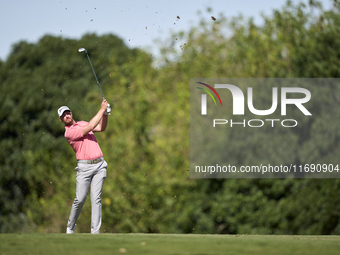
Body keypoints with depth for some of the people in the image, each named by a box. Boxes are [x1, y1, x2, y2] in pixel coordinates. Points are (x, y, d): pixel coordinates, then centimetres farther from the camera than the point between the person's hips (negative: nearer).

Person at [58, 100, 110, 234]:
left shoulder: (82, 123, 18)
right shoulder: (69, 133, -8)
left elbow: (101, 128, 20)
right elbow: (90, 127, -14)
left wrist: (105, 114, 3)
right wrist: (101, 110, -10)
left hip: (99, 164, 5)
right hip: (84, 166, -5)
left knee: (96, 198, -5)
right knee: (80, 199, -7)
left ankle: (95, 231, -8)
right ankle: (70, 226, 18)